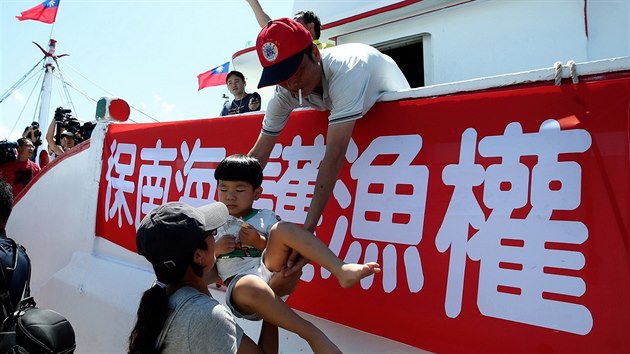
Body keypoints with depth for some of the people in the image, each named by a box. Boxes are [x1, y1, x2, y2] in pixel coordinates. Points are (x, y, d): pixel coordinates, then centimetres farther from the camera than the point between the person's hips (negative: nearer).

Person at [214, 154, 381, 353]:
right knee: (251, 287, -42)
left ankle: (341, 270, -34)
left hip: (269, 270, 2)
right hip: (239, 282, -2)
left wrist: (261, 242, -9)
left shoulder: (265, 217, 14)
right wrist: (214, 249, -4)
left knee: (282, 228, -23)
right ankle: (312, 334, -33)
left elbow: (279, 250, 8)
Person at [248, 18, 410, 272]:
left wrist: (308, 229, -55)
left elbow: (334, 156, -51)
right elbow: (258, 156, -21)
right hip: (353, 122, 5)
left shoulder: (344, 71, -45)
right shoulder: (284, 93, -25)